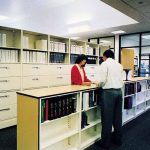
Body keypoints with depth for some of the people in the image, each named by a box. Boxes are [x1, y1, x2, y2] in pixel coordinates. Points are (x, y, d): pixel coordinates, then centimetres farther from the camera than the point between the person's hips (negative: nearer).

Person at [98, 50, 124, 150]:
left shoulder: (105, 64, -4)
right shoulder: (119, 65, 14)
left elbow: (103, 80, -12)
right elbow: (121, 80, 9)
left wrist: (101, 85, 7)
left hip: (108, 92, -6)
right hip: (119, 91, 7)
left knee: (107, 118, 2)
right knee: (117, 117, 16)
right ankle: (118, 139, 29)